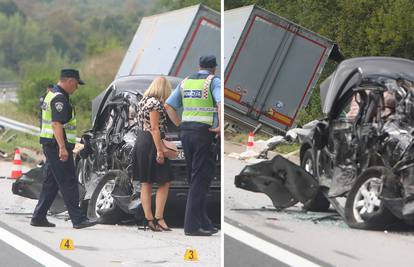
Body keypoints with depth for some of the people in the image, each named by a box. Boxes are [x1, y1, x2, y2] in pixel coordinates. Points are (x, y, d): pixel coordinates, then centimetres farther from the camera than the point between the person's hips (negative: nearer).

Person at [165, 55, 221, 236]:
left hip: (186, 132, 6)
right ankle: (192, 225, -9)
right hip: (205, 133, -6)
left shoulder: (185, 82, 15)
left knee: (196, 179, 12)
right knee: (200, 180, -5)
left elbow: (169, 106, 11)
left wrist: (180, 126, 10)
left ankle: (203, 223, 13)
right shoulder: (214, 81, -3)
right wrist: (220, 127, -14)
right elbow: (221, 103, -22)